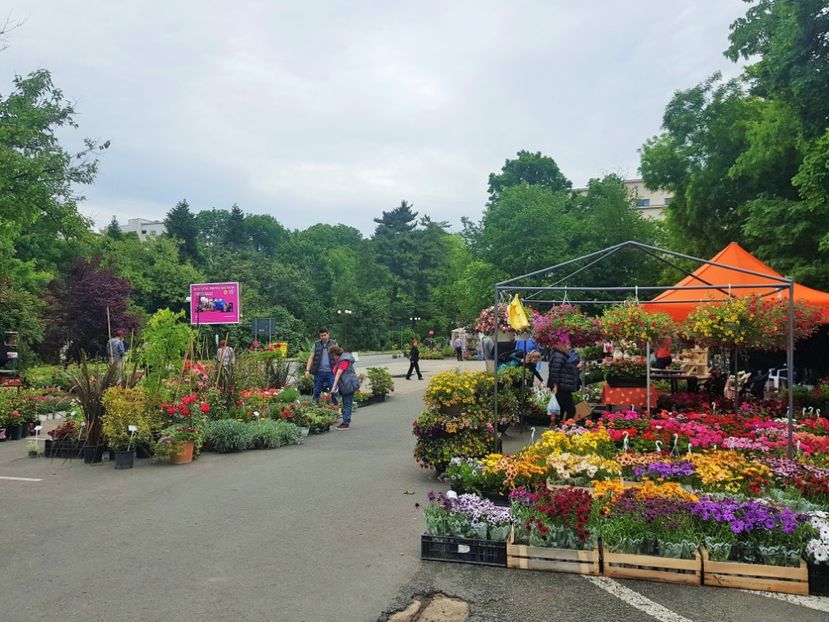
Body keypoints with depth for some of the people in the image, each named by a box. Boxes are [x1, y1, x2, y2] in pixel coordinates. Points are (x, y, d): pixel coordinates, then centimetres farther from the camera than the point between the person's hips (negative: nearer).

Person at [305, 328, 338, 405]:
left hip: (330, 372, -1)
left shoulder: (334, 344, 5)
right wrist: (307, 370, -3)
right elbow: (311, 357, 7)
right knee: (316, 392, 5)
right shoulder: (316, 344, 8)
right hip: (319, 372, 2)